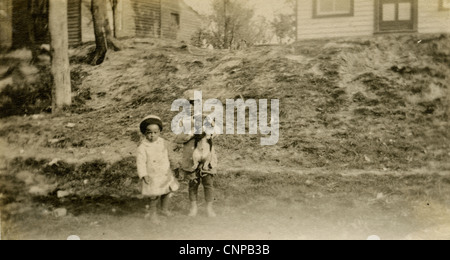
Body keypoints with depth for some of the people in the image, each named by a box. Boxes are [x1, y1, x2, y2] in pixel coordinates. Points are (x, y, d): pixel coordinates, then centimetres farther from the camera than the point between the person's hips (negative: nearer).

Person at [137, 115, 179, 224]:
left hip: (165, 174, 6)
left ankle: (165, 209, 39)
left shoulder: (163, 142, 0)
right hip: (153, 176, -6)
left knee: (168, 191, 15)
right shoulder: (143, 147, -17)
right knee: (155, 196, -6)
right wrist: (143, 175, -27)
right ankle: (153, 213, 18)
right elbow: (141, 162, -17)